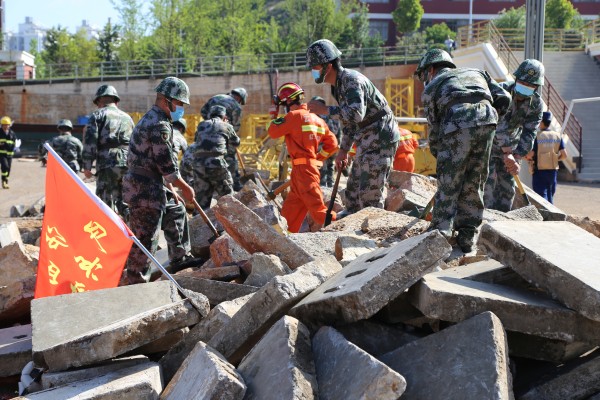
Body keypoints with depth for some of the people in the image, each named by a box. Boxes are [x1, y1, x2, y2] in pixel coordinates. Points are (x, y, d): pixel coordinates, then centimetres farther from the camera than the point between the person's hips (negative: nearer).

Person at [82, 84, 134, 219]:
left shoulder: (98, 115, 6)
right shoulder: (127, 117, 22)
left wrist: (87, 166, -4)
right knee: (125, 205, 10)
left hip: (107, 165, -5)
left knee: (106, 205, -4)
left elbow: (90, 141, -5)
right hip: (128, 166, 5)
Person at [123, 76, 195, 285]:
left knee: (138, 237, 17)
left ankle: (134, 281, 26)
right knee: (145, 240, -5)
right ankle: (138, 283, -1)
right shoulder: (159, 125, -16)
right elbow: (166, 164, -17)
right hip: (147, 190, -11)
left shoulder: (147, 119, 17)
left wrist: (167, 183, 24)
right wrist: (185, 188, -5)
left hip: (135, 185, 11)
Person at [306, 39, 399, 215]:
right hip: (366, 141, 10)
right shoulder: (338, 85, 10)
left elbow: (356, 114, -36)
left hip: (380, 139, -10)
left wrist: (325, 110, -28)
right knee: (353, 191, 14)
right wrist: (343, 150, 19)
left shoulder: (351, 80, -21)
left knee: (370, 195, -9)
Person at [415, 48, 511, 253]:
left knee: (448, 183, 7)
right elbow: (504, 98, 21)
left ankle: (440, 234, 4)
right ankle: (467, 238, 14)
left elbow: (434, 127, 20)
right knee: (474, 183, 12)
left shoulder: (431, 88, 25)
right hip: (486, 120, 3)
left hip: (457, 124, -3)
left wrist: (439, 156, 31)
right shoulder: (476, 72, 35)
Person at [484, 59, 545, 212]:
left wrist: (516, 157, -31)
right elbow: (498, 125, -37)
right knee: (489, 178, -14)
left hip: (510, 142, 4)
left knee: (507, 181, 3)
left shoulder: (536, 104, -14)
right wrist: (507, 154, -44)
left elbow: (529, 134, -18)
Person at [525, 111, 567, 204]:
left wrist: (528, 158, 8)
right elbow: (564, 155, -2)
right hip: (553, 171, 4)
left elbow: (530, 155, -14)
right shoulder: (558, 136, 1)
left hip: (539, 171, -4)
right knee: (550, 196, 16)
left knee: (541, 196, -4)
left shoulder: (537, 137, -11)